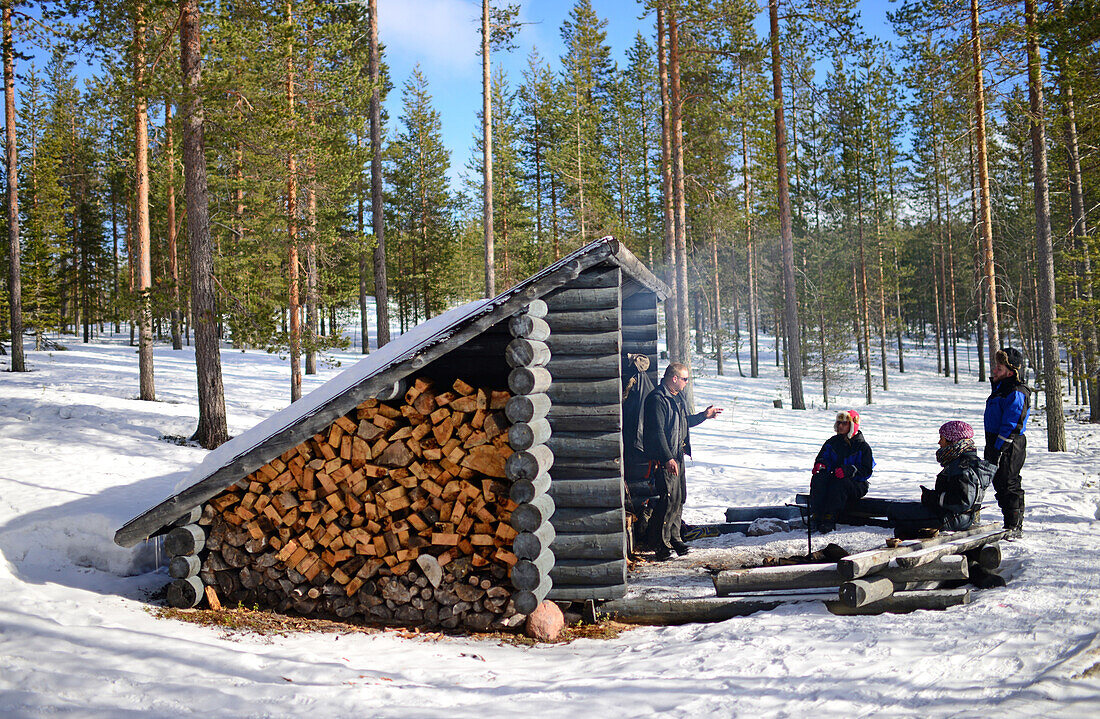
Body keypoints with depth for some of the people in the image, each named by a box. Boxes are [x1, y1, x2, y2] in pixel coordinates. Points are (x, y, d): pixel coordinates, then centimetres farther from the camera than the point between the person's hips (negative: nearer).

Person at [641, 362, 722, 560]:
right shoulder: (657, 399, -15)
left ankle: (674, 538, 22)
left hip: (677, 456, 10)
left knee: (680, 497, 12)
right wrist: (668, 458, -23)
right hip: (663, 459, -10)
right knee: (670, 498, -12)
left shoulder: (678, 397, 16)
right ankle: (660, 544, -4)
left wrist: (704, 415, 27)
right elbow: (657, 431, -20)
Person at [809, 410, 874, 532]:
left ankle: (829, 520, -43)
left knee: (839, 483, -38)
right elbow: (822, 457, 17)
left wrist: (849, 470, -26)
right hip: (833, 479, 4)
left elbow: (867, 471, -7)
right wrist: (820, 464, -10)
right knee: (818, 479, -28)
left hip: (855, 484, -4)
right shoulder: (832, 442, 15)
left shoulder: (862, 446, 1)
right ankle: (815, 516, -37)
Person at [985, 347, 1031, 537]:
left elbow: (1010, 426, -21)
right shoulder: (1000, 388, 15)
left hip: (1009, 448, -10)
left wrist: (998, 451, -22)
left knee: (1009, 485, -5)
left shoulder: (1016, 393, -17)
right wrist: (991, 450, 22)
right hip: (996, 443, 10)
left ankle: (1014, 527, 3)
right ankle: (1011, 525, 22)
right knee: (1000, 484, 14)